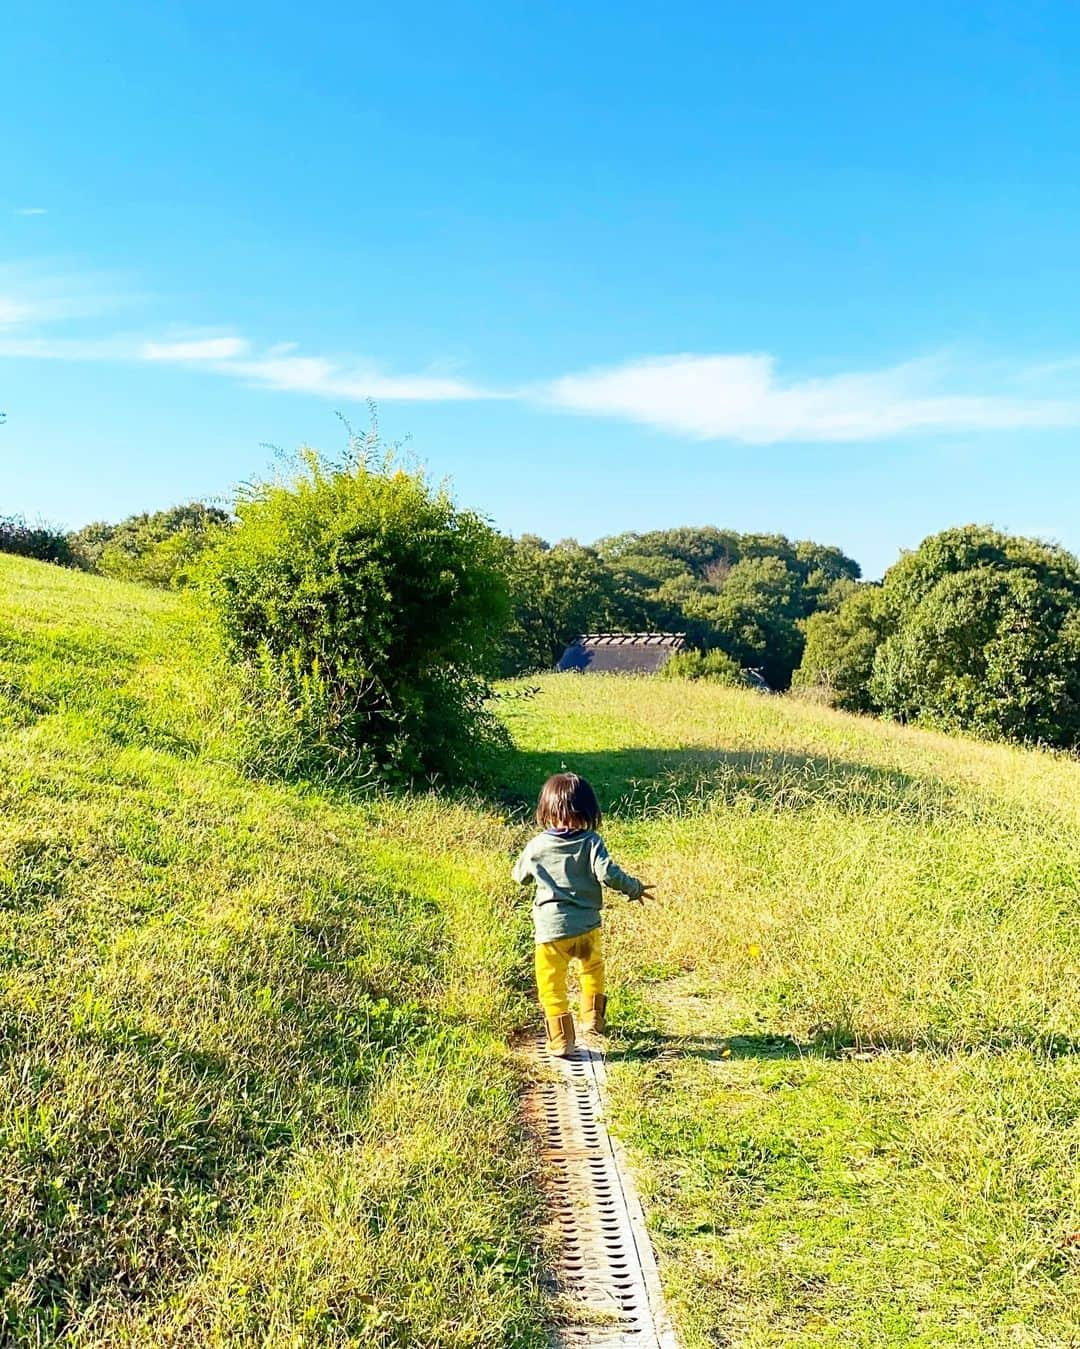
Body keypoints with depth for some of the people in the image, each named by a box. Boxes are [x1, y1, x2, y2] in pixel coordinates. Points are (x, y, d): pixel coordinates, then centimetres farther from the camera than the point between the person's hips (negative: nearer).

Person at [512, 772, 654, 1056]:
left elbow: (519, 876, 12)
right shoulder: (591, 842, -8)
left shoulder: (537, 845, -3)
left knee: (551, 985, 11)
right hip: (587, 926, 1)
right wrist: (635, 888, -2)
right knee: (592, 968, 30)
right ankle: (593, 1018, 38)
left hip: (551, 929, -1)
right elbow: (607, 873, -18)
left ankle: (561, 1040, 12)